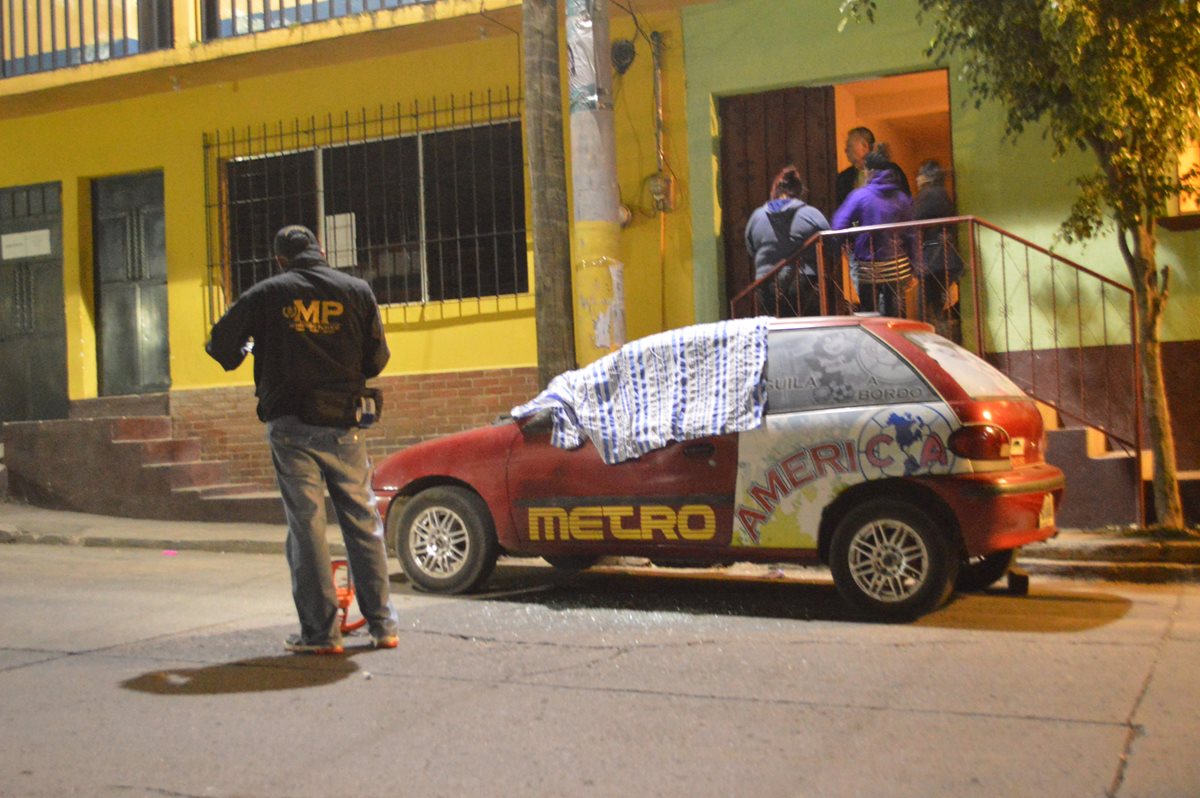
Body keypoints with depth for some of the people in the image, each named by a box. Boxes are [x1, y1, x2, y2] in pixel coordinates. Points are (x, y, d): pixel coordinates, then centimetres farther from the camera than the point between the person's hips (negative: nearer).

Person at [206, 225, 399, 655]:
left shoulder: (266, 294, 2)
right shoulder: (357, 291, 6)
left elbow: (221, 345, 2)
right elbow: (377, 359, 5)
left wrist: (247, 350, 24)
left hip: (291, 426, -1)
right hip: (343, 425, 2)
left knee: (306, 527, 3)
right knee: (363, 522, 10)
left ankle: (321, 631, 5)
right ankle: (382, 624, 13)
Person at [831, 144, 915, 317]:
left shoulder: (860, 196, -7)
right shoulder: (901, 197, 2)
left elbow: (839, 226, -10)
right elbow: (910, 234, 3)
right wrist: (911, 269, 10)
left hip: (868, 269, -2)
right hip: (897, 267, 3)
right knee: (896, 317, 7)